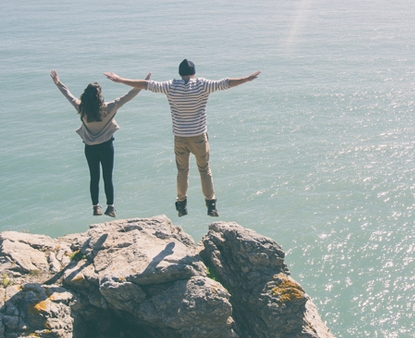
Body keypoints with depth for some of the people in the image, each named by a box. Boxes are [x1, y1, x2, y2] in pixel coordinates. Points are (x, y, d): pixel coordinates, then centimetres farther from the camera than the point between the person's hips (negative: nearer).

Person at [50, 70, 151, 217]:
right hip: (106, 146, -3)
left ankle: (96, 208, 17)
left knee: (94, 177, 12)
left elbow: (69, 95, 6)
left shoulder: (82, 108, -11)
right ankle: (110, 207, 9)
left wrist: (58, 83, 21)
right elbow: (128, 96, -15)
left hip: (90, 148, 3)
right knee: (108, 177, 6)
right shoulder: (108, 108, -18)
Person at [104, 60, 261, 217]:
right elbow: (224, 83, -8)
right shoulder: (202, 85, -9)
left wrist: (119, 79, 2)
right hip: (199, 136, -1)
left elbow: (147, 84, -4)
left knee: (182, 171, 16)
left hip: (180, 137, 1)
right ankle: (211, 205, 10)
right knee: (205, 170, 10)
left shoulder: (171, 86, -5)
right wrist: (247, 79, 0)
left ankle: (181, 205, 22)